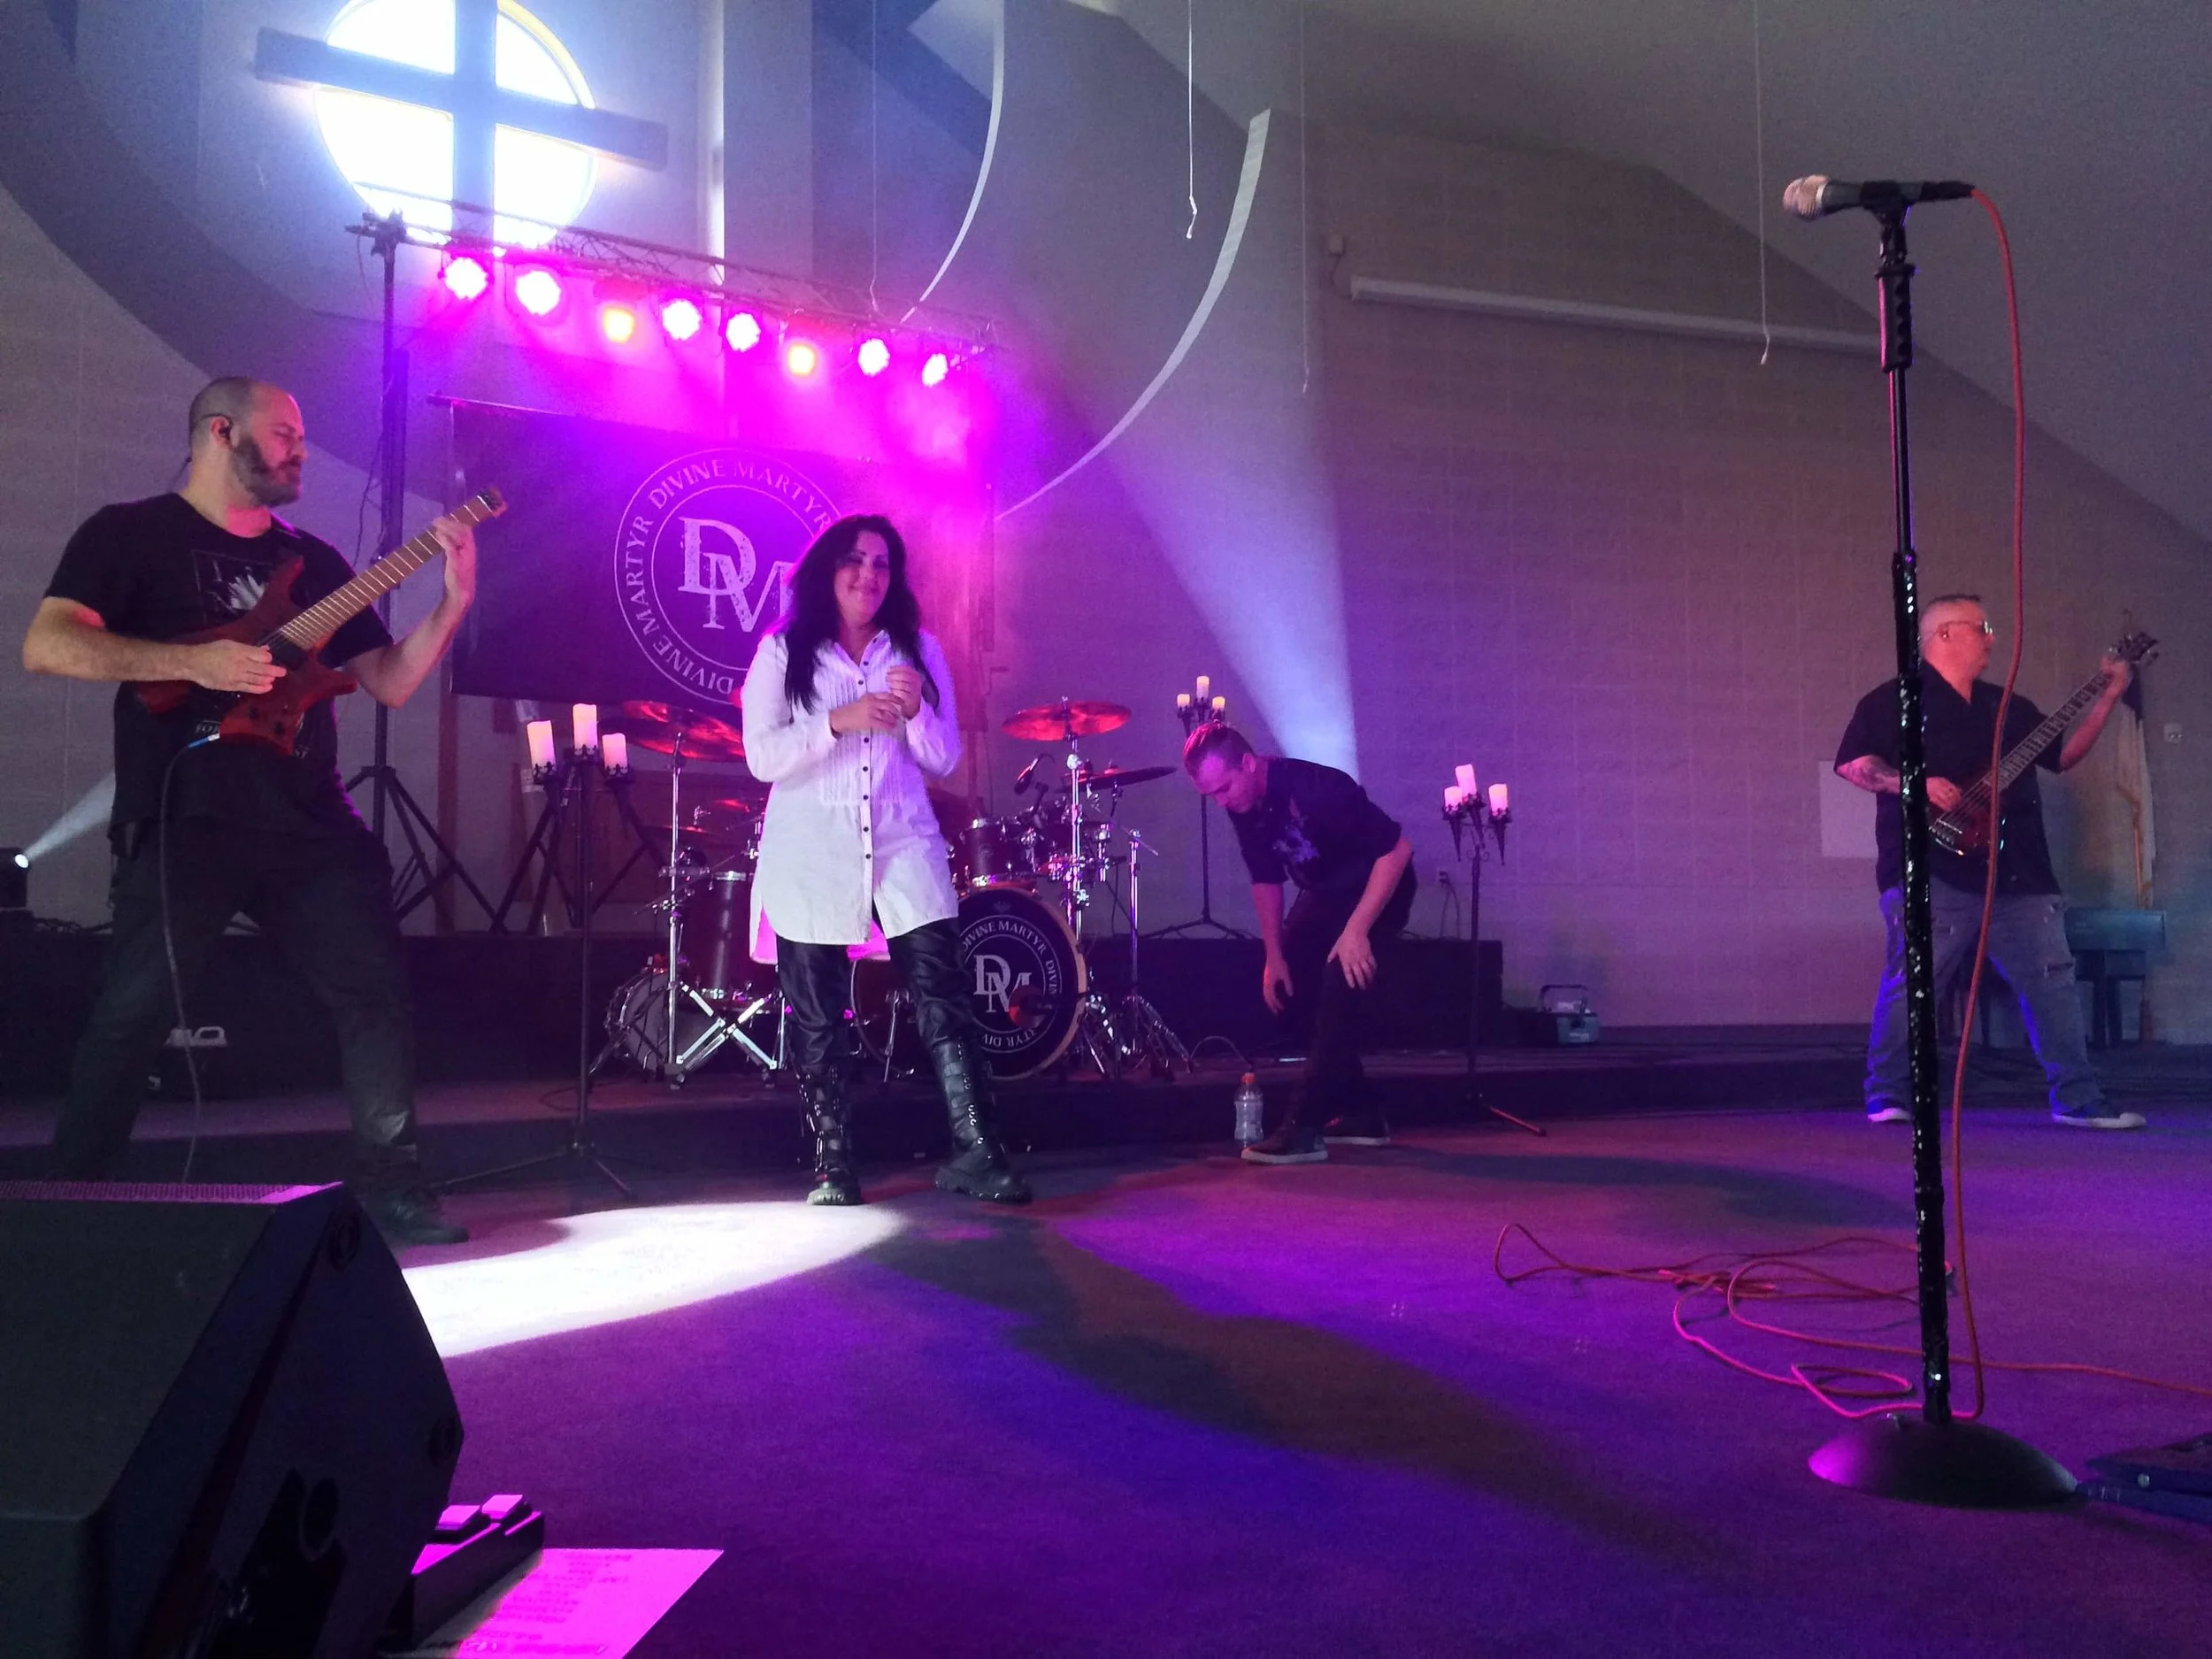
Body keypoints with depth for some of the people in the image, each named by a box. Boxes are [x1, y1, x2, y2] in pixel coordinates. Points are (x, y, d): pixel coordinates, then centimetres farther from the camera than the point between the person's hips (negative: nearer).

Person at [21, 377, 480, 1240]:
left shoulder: (314, 560, 17)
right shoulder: (131, 532, 3)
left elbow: (390, 683, 12)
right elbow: (46, 645, -10)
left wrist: (455, 598, -1)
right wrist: (193, 662, -20)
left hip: (310, 822, 5)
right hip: (182, 822, -4)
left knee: (377, 991, -1)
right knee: (133, 1012, -6)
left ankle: (390, 1185, 9)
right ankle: (71, 1196, 12)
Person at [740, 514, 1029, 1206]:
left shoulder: (917, 651, 11)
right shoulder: (782, 651, 4)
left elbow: (944, 761, 8)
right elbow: (763, 758, -5)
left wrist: (915, 710, -11)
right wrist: (839, 721, -17)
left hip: (903, 845, 2)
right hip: (811, 856, -1)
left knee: (944, 998, -7)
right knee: (819, 1019, 3)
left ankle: (975, 1153, -3)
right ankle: (832, 1164, 13)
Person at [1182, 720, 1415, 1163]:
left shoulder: (1317, 787, -33)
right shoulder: (1243, 806, -11)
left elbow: (1397, 849, -32)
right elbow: (1265, 879, 3)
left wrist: (1356, 930, -34)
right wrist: (1274, 955, 1)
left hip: (1378, 888, -8)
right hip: (1322, 891, 8)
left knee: (1339, 990, -23)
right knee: (1287, 987, 4)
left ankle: (1305, 1127, -21)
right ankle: (1356, 1114, 14)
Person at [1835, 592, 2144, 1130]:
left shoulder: (2007, 707, 23)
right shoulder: (1895, 700, 2)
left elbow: (2063, 754, 25)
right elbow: (1852, 761, -7)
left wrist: (2108, 696, 19)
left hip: (2017, 874, 6)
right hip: (1932, 873, -6)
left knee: (2052, 978, 5)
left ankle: (2077, 1100, 13)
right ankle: (1889, 1098, -5)